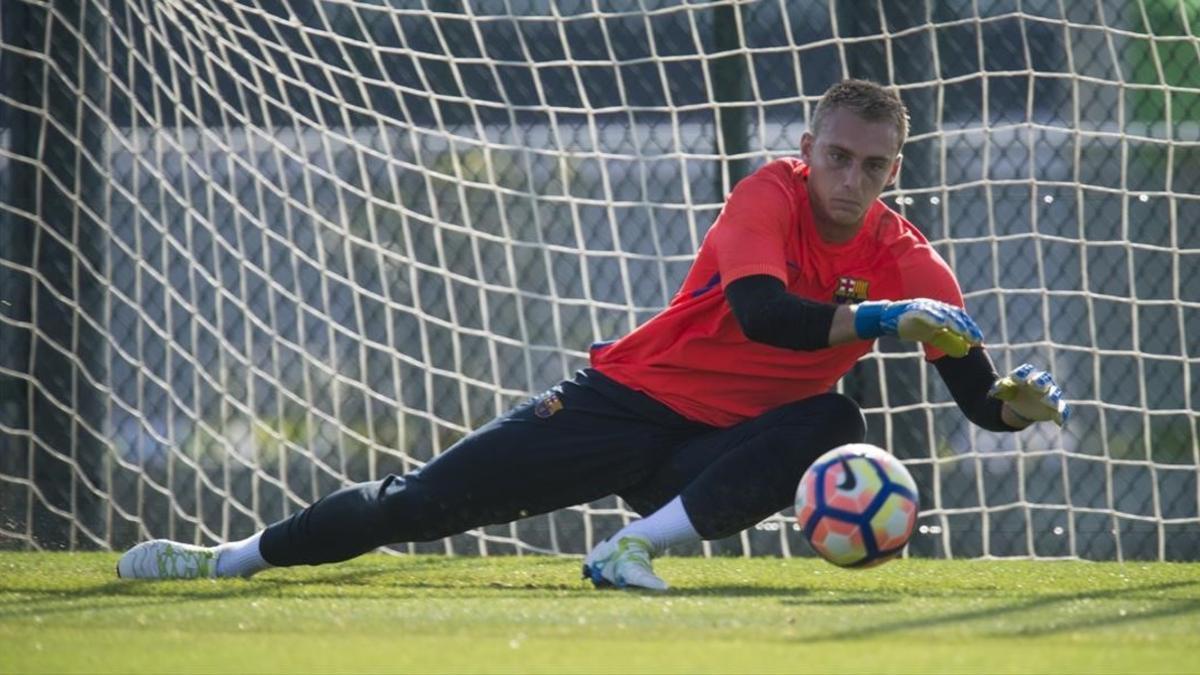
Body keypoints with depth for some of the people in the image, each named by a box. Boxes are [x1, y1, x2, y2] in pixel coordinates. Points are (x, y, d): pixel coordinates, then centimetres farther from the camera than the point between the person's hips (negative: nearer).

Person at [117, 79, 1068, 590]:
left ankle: (635, 546, -27)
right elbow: (759, 311, -33)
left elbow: (976, 397, -7)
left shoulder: (902, 257, -6)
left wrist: (1021, 401, -29)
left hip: (719, 448, 2)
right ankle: (232, 557, 5)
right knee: (433, 496, -8)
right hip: (630, 401, -2)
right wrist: (884, 319, -42)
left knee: (836, 423, -28)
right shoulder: (773, 195, -14)